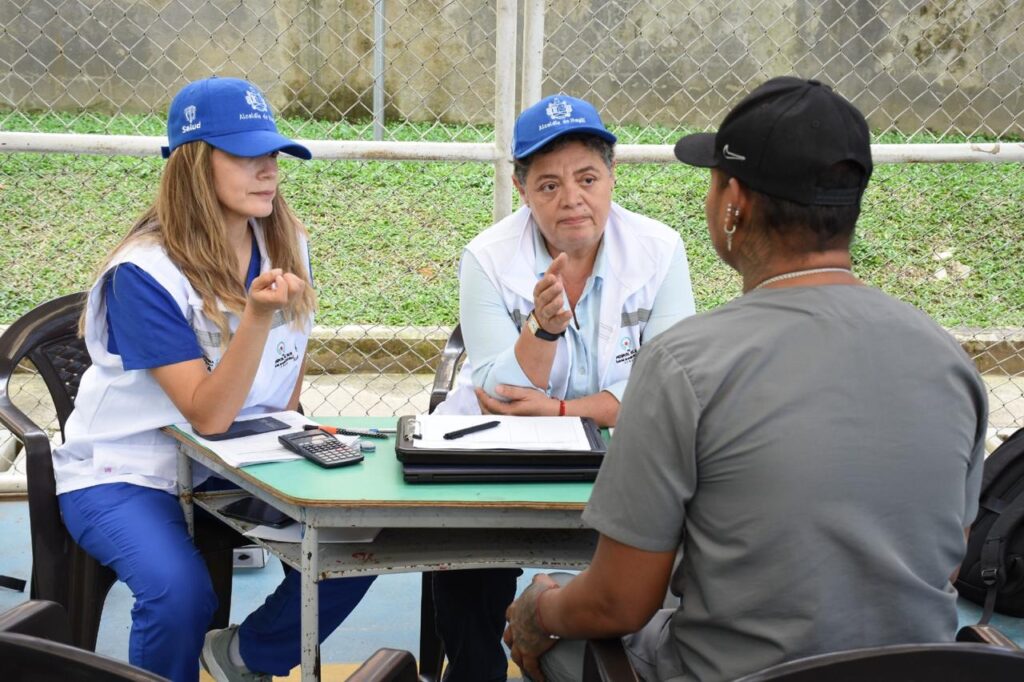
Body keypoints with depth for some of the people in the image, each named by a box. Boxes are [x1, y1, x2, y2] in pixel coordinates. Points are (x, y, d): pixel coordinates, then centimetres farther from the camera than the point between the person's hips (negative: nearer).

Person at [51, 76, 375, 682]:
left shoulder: (287, 246, -3)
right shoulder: (145, 273, -21)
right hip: (125, 472, -5)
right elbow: (209, 414, -26)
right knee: (181, 592, -33)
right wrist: (258, 313, -37)